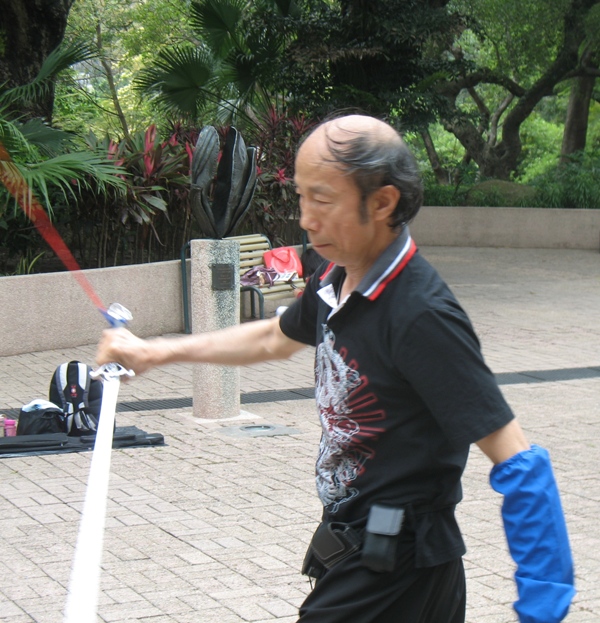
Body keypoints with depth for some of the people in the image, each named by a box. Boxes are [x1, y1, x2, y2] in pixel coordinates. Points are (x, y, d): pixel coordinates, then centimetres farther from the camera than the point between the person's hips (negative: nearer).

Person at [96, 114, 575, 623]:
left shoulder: (421, 315, -23)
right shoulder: (337, 278, 2)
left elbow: (516, 462, -23)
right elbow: (275, 338, 26)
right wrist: (156, 352, 27)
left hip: (392, 573, -8)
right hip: (352, 552, 8)